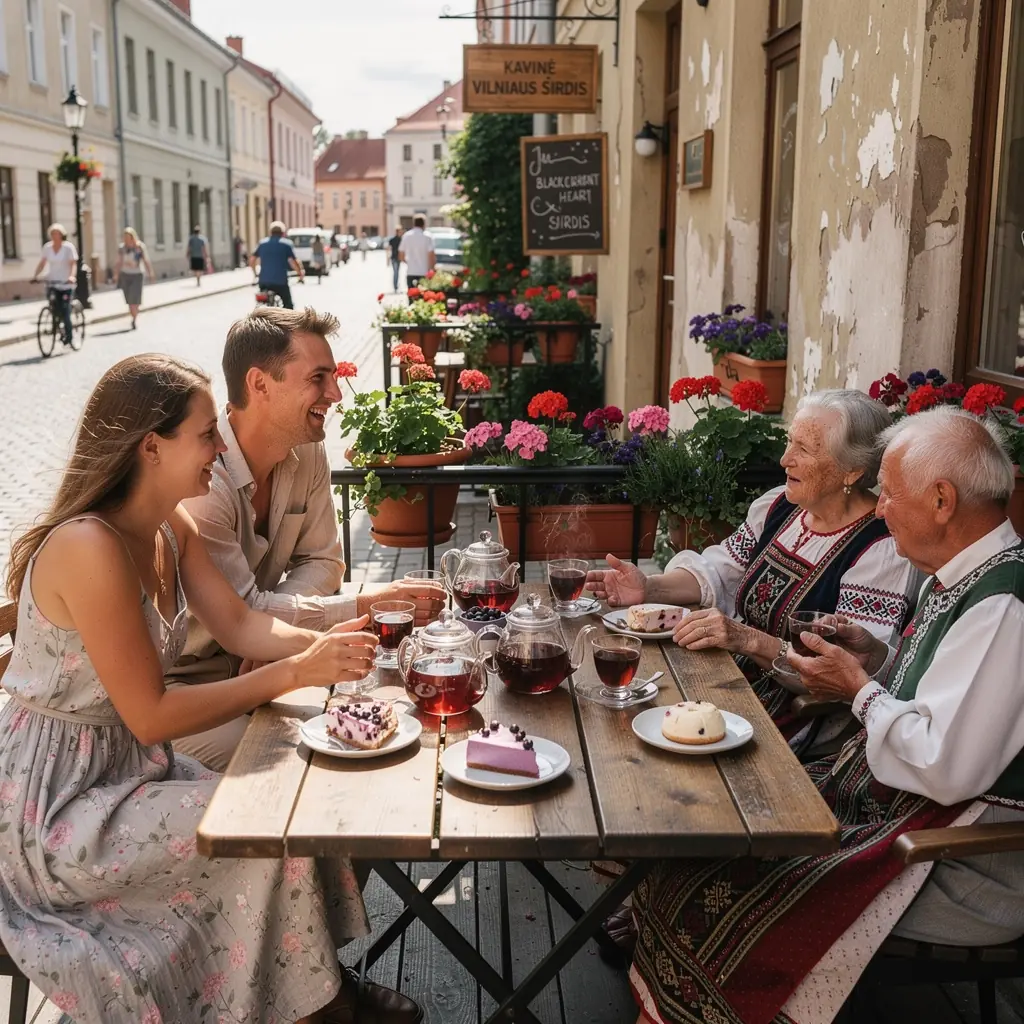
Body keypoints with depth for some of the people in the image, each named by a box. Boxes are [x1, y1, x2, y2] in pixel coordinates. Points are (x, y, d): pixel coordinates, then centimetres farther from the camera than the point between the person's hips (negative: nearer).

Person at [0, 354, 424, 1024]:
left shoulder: (171, 528, 0)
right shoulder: (90, 547, -28)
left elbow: (240, 623, 4)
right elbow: (151, 716, -26)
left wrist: (323, 643, -15)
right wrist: (295, 673, -23)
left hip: (127, 767, 9)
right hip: (55, 808, -8)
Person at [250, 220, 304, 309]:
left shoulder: (263, 243, 13)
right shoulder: (286, 244, 1)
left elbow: (252, 260, 14)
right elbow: (293, 262, -9)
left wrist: (256, 273, 30)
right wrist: (300, 273, 7)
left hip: (263, 281, 4)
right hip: (280, 281, -4)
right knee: (288, 306, 10)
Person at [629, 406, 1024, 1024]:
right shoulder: (961, 577, 8)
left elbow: (946, 769, -29)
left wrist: (860, 688, -14)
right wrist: (880, 658, 5)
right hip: (886, 798, 10)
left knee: (712, 901, -13)